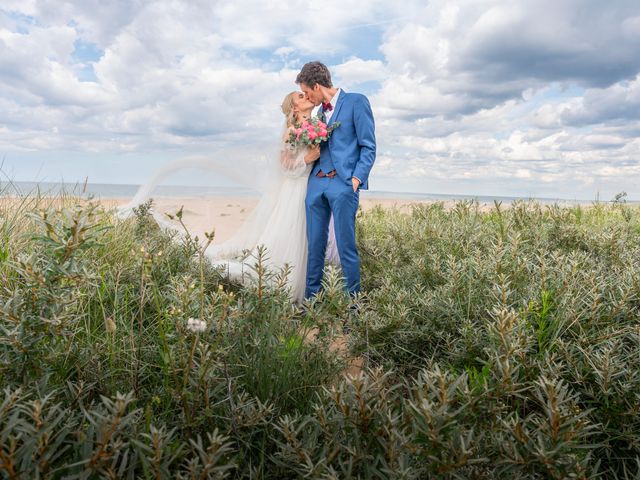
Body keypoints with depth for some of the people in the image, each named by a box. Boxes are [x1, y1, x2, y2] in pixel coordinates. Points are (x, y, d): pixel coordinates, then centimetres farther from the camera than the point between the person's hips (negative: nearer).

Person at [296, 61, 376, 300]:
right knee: (315, 246, 7)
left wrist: (357, 179, -12)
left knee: (346, 246, -6)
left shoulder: (356, 101, 2)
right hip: (316, 183, 6)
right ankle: (311, 297, 15)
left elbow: (368, 147, -3)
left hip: (343, 183, -6)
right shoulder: (320, 112, 23)